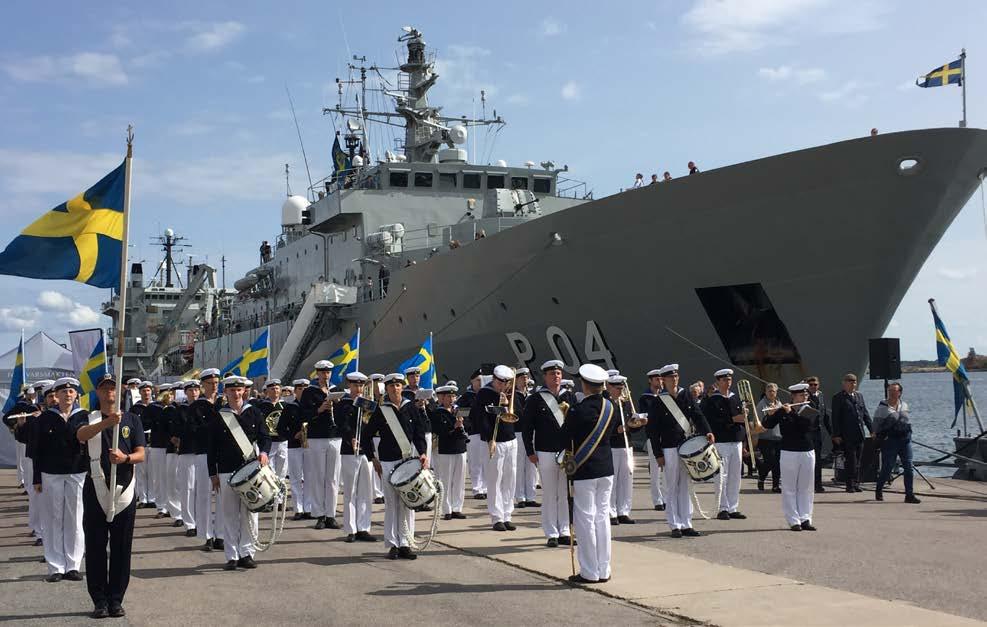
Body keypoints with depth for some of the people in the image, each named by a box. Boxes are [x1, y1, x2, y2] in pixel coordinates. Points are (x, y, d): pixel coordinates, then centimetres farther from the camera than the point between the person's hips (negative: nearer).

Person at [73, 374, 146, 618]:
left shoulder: (132, 419, 9)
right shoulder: (87, 418, 5)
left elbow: (141, 454, 2)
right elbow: (81, 434, -20)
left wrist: (125, 458, -21)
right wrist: (107, 422, -38)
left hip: (124, 488, 1)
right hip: (95, 488, -1)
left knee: (122, 547, 3)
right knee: (95, 546, 2)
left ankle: (116, 599, 12)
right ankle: (99, 600, 9)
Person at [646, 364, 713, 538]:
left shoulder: (686, 395, 7)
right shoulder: (658, 402, -6)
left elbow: (697, 415, 4)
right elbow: (652, 430, -6)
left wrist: (707, 432, -15)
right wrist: (658, 455, -9)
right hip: (670, 449, -4)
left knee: (685, 487, 9)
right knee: (672, 488, 2)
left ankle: (686, 525, 14)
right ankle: (675, 525, 7)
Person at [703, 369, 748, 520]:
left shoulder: (736, 398, 15)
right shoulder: (712, 401, -5)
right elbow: (711, 421, -15)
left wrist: (744, 416, 1)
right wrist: (732, 419, -17)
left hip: (736, 442, 6)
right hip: (721, 443, -6)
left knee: (735, 477, 8)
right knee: (722, 477, -3)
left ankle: (733, 508, 15)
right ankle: (723, 509, 3)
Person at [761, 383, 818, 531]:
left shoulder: (812, 412, 6)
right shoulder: (782, 411, 3)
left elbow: (807, 422, -15)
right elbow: (767, 425, -3)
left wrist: (791, 412, -20)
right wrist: (771, 414, -21)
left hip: (807, 452, 2)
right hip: (789, 452, -2)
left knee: (806, 488, 5)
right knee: (789, 488, -1)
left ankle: (805, 519, 11)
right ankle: (794, 521, 2)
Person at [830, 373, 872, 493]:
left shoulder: (859, 396, 16)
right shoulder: (838, 398, -3)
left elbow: (865, 414, 19)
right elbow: (835, 418, -6)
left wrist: (871, 429, 12)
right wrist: (836, 435, -11)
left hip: (860, 434, 6)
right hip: (847, 435, -6)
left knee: (857, 460, 9)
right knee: (851, 460, -6)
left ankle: (856, 484, 16)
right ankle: (850, 485, 1)